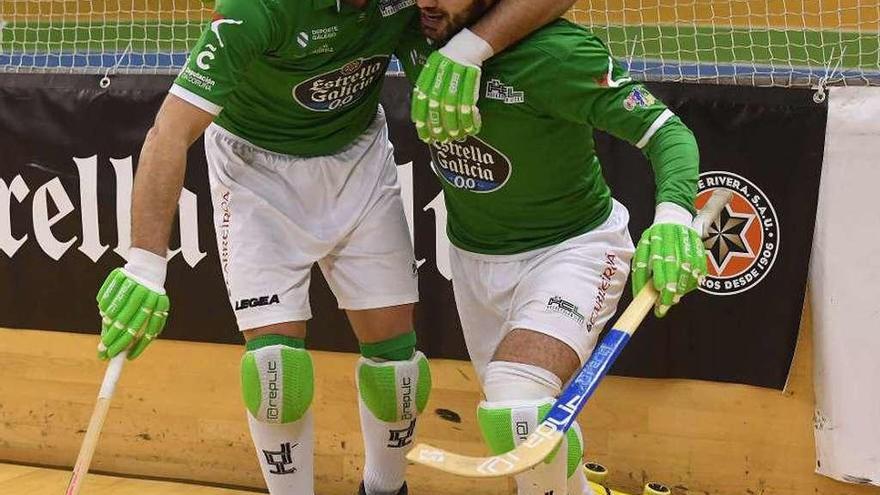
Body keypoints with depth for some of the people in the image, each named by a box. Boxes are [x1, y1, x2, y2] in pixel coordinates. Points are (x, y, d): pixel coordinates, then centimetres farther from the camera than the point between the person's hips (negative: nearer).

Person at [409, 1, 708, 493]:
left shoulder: (557, 52, -28)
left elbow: (666, 128, -27)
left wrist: (673, 211, -45)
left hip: (570, 248, -6)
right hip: (473, 257, 7)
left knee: (516, 411, -29)